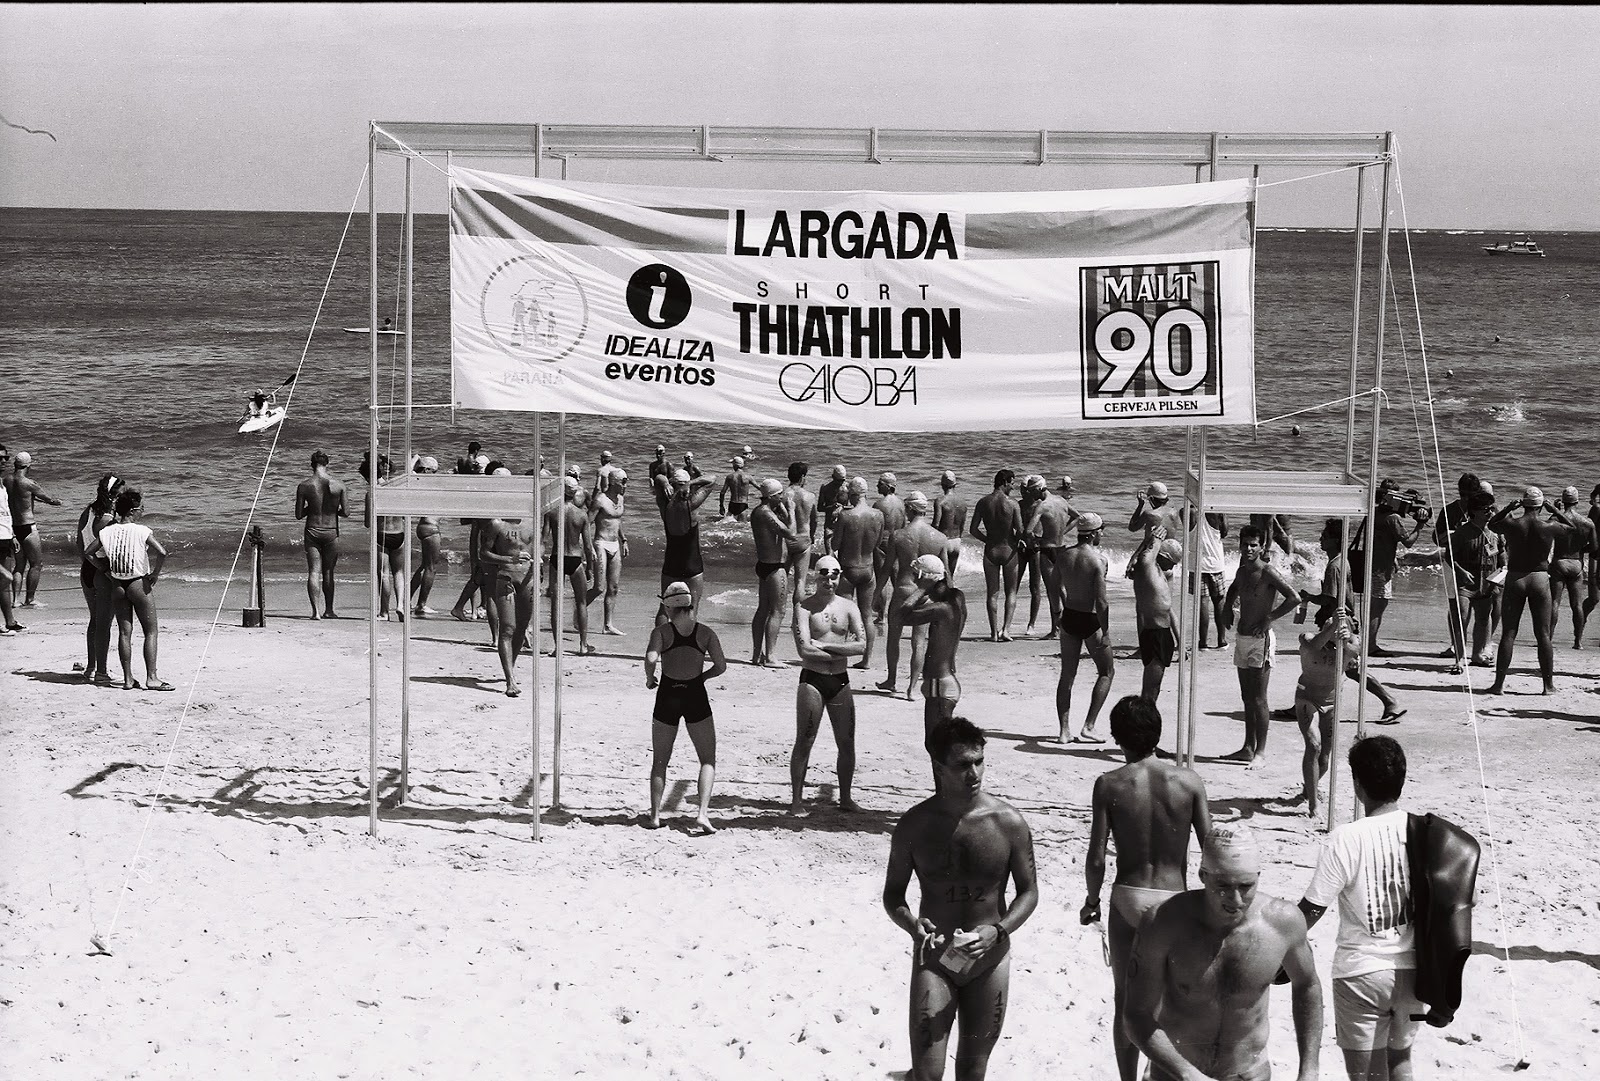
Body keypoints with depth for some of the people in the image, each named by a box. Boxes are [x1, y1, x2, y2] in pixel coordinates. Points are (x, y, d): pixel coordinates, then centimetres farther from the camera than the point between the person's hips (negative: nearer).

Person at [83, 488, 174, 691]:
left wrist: (105, 569, 12)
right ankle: (151, 678, -3)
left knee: (124, 632, 10)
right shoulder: (141, 531, -12)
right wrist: (155, 574, -8)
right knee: (151, 632, 3)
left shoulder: (107, 531, 0)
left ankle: (128, 679, 10)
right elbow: (162, 553, -23)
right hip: (139, 584, -5)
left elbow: (87, 553, 5)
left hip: (117, 585, 5)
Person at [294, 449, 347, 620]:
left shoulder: (303, 486, -6)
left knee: (313, 572, 0)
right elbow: (346, 513, -1)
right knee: (328, 572, 13)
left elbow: (298, 515, -2)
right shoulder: (338, 485, -5)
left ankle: (315, 610, -12)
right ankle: (328, 610, 19)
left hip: (312, 532, -1)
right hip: (331, 532, 1)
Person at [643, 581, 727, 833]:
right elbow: (720, 666, -3)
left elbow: (651, 658, -19)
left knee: (660, 762, 15)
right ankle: (702, 814, -8)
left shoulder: (662, 631, -3)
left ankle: (655, 814, 12)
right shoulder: (705, 632, 1)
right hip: (696, 695, 0)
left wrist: (649, 678, -1)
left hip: (667, 696, 0)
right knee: (708, 760, 8)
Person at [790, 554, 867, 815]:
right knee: (804, 742, 0)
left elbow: (861, 645, -7)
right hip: (812, 679, -3)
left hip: (840, 681, 4)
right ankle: (797, 799, 8)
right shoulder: (804, 607, -5)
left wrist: (824, 646, -13)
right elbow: (804, 650, -17)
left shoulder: (849, 607, 6)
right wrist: (841, 651, -10)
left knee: (847, 742, 5)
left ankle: (845, 798, 17)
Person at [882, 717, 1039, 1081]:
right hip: (934, 958, -1)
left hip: (989, 960, 1)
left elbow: (1029, 892, -1)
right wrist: (913, 925, -19)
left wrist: (997, 932, -19)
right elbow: (893, 894, 2)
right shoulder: (914, 826, -8)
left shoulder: (1009, 822, -9)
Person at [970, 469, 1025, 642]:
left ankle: (994, 632, 7)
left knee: (993, 593, 10)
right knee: (1011, 592, 11)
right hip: (1009, 550, -2)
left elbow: (974, 529, -2)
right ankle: (1006, 629, -3)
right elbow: (1020, 531, -13)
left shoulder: (983, 503, -3)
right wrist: (1016, 541, 9)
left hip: (990, 551, 2)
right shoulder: (1012, 504, -12)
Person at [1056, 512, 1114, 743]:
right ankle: (1088, 728, 2)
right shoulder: (1097, 559, -17)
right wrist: (1105, 633, -15)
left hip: (1069, 618, 5)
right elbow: (1101, 601, -19)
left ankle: (1064, 731, 12)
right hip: (1090, 620, -5)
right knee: (1106, 671, 10)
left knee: (1067, 674, 13)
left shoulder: (1065, 555, 1)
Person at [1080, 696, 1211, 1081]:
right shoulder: (1188, 781, -6)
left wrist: (1091, 899, 9)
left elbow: (1096, 858, -9)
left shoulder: (1110, 784, -8)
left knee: (1126, 999, 14)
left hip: (1127, 900, 0)